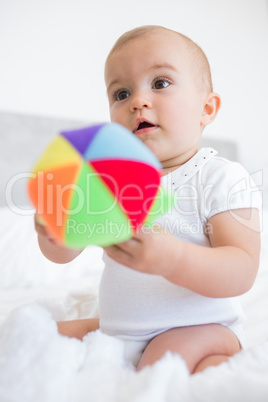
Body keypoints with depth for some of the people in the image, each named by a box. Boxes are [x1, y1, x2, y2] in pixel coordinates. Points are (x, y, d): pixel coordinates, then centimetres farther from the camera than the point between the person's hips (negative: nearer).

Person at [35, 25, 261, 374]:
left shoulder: (222, 178, -14)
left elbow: (242, 273, -22)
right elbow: (64, 253, -3)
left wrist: (172, 259, -42)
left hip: (200, 328, -5)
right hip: (116, 328, 6)